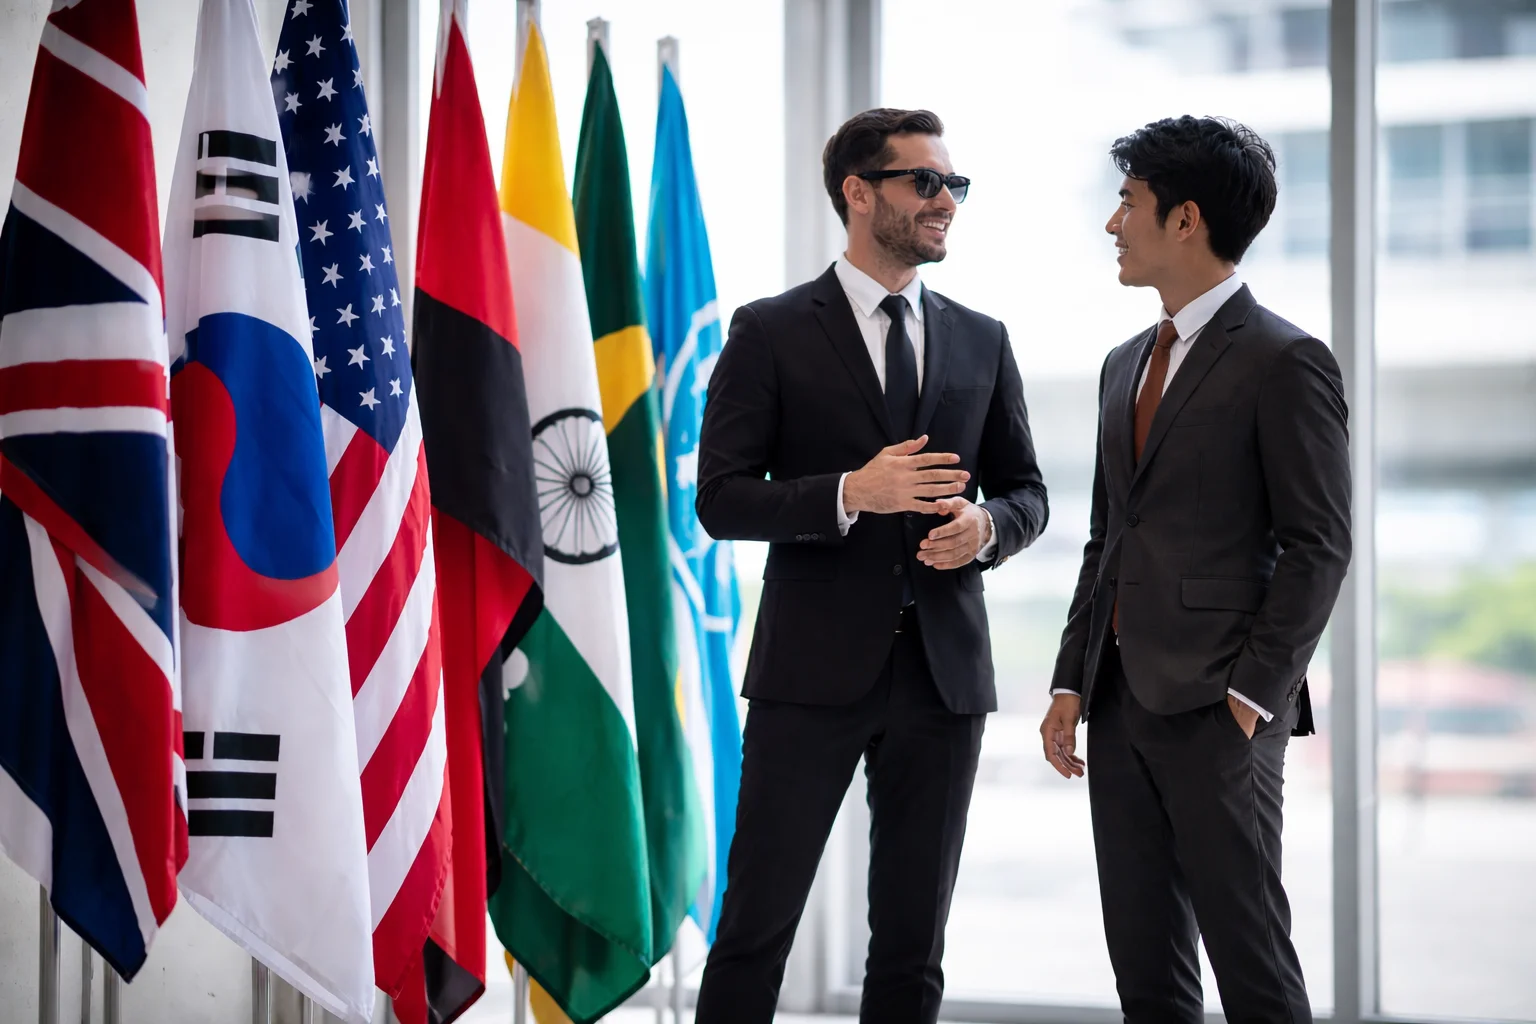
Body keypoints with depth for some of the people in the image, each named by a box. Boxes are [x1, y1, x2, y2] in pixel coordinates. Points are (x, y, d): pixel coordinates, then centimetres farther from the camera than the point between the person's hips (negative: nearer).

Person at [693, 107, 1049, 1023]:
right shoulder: (772, 334, 0)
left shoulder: (982, 343, 12)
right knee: (758, 921, -2)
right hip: (814, 669, -4)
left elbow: (1026, 492, 17)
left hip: (943, 667, 4)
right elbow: (721, 499, -5)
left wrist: (986, 527, -7)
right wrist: (851, 494, -19)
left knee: (914, 940, 8)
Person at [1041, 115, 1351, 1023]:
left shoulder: (1286, 362, -7)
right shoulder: (1126, 366, 18)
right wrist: (1071, 683, 12)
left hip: (1216, 711, -8)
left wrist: (1251, 695, -15)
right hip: (1120, 704, 8)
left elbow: (1318, 546, -10)